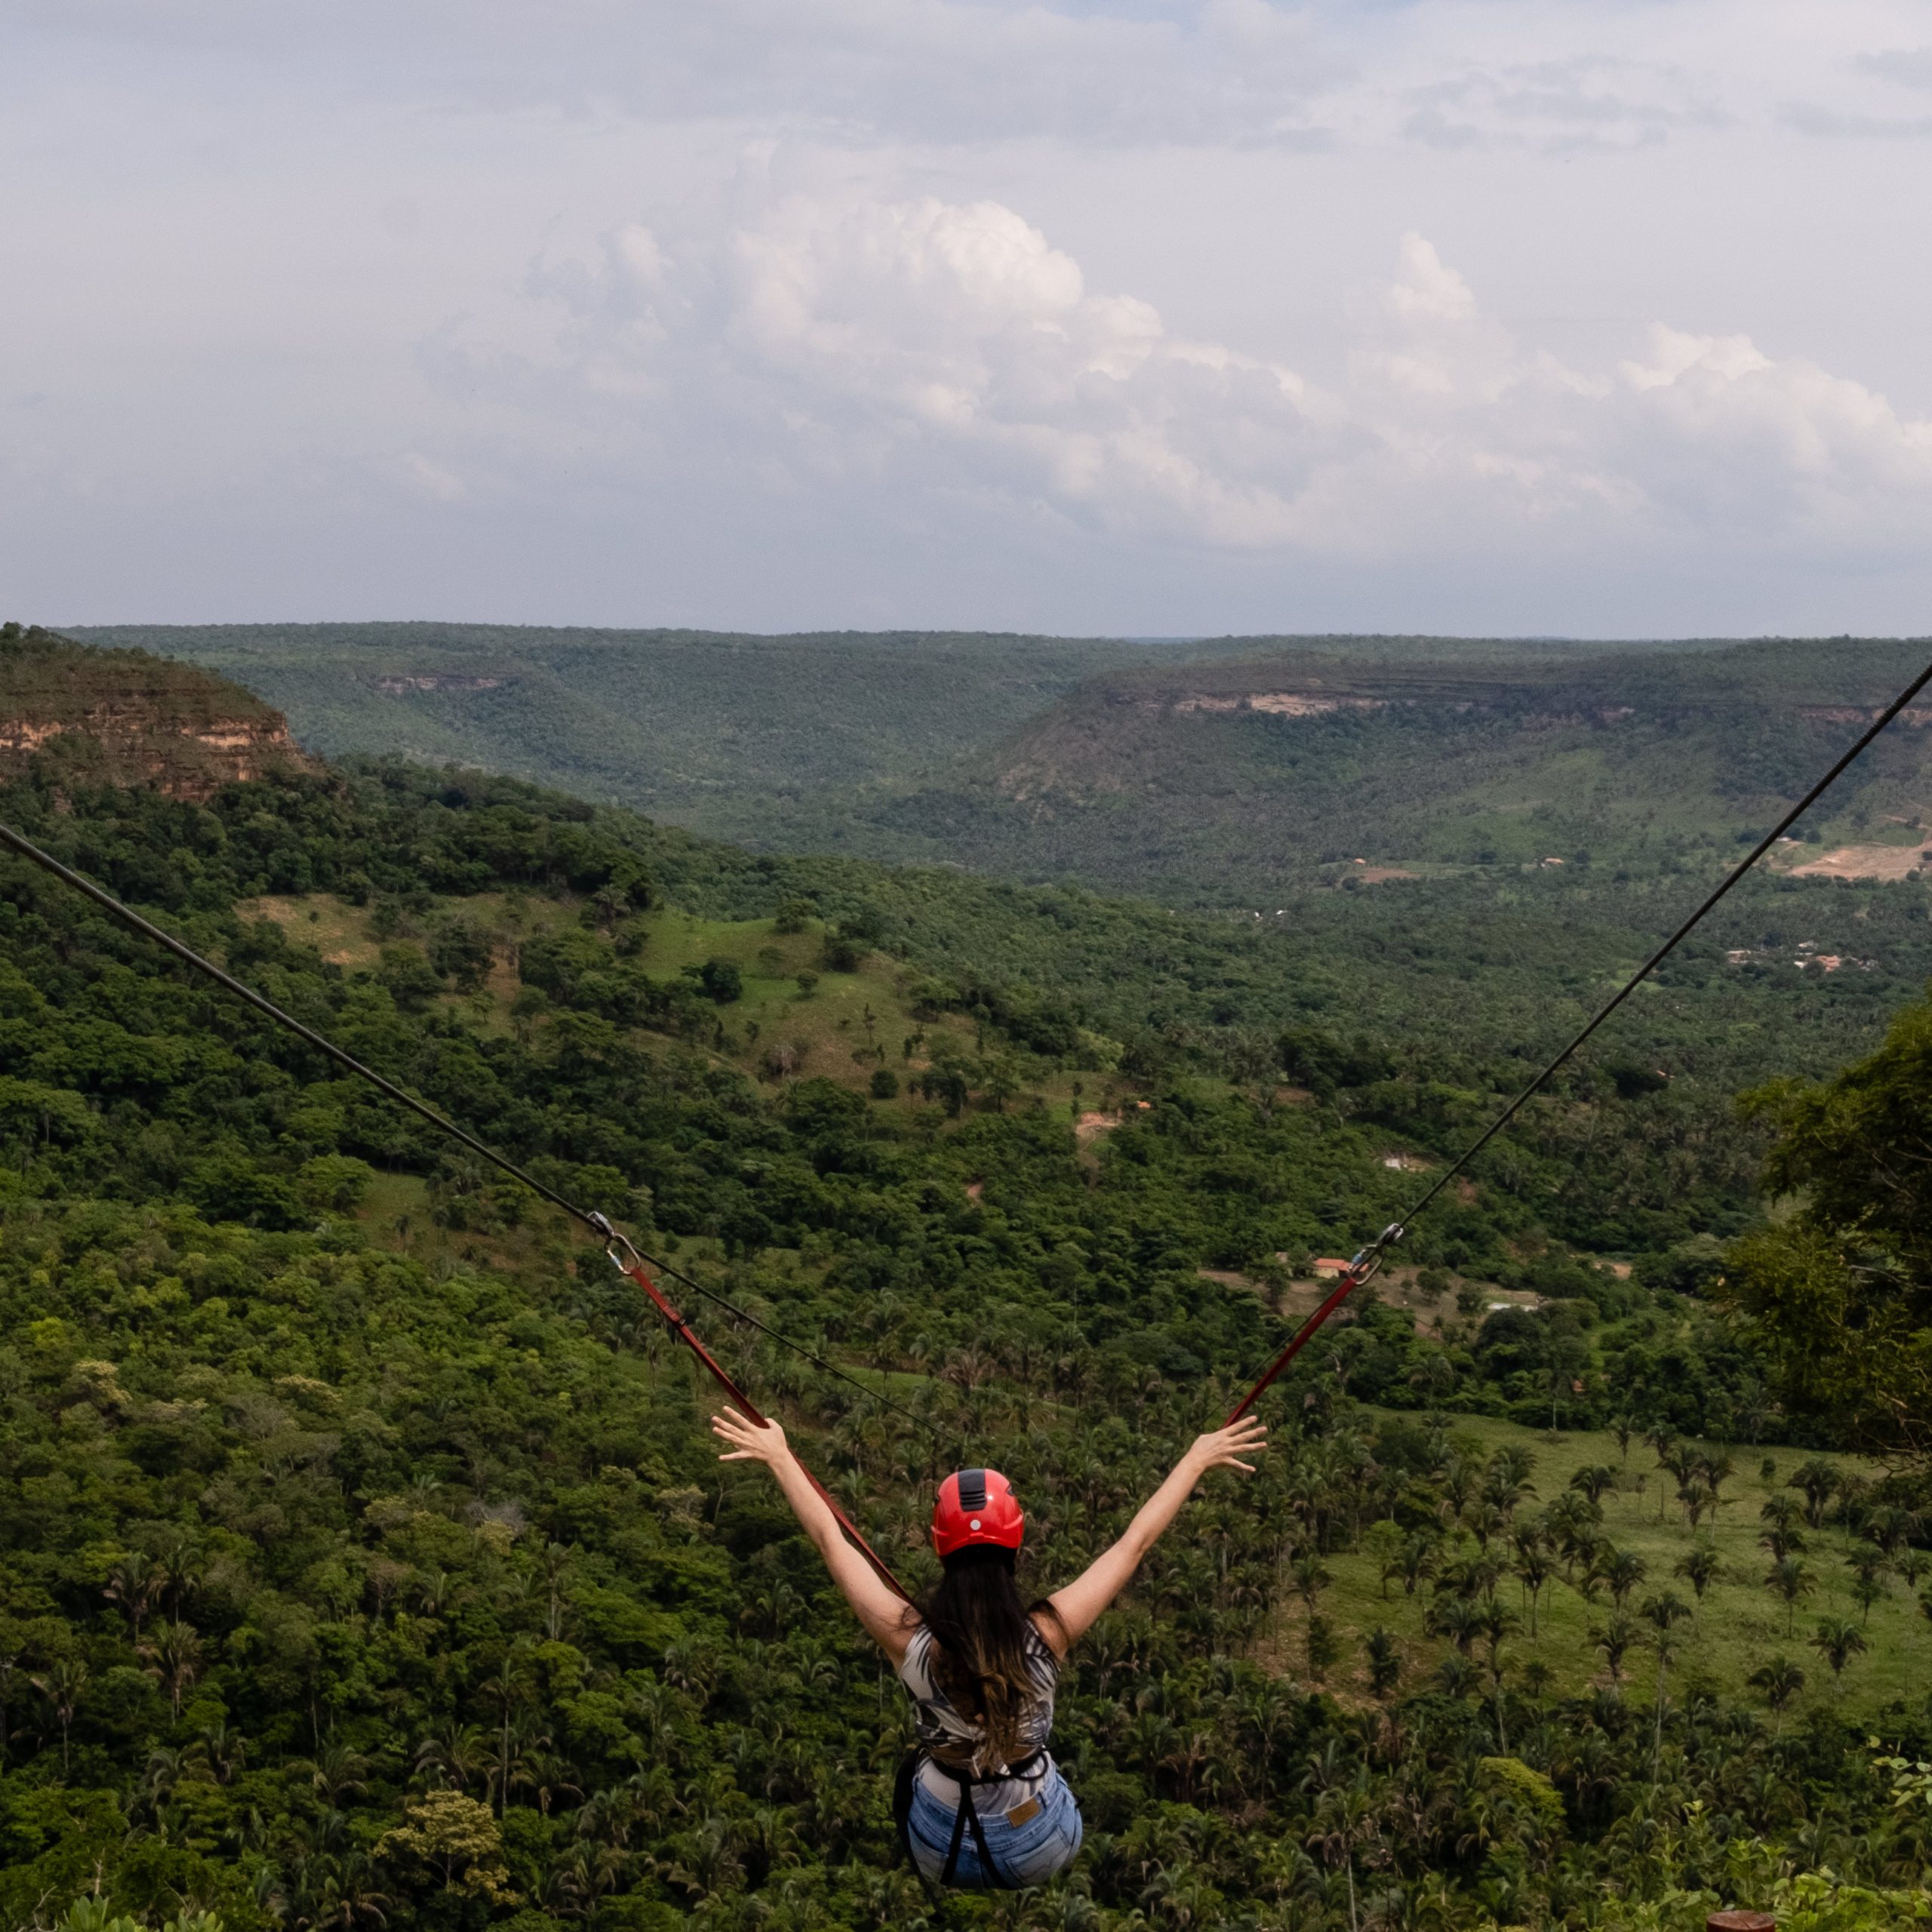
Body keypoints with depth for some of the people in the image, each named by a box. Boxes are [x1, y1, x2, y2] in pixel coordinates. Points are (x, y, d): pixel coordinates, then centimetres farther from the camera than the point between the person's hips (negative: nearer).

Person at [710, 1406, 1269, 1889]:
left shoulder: (910, 1640, -27)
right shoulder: (1047, 1633, -26)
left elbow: (829, 1539, -14)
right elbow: (1135, 1542, -14)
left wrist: (778, 1457, -1)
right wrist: (1197, 1460, -3)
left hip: (943, 1857, 0)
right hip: (1042, 1853, 0)